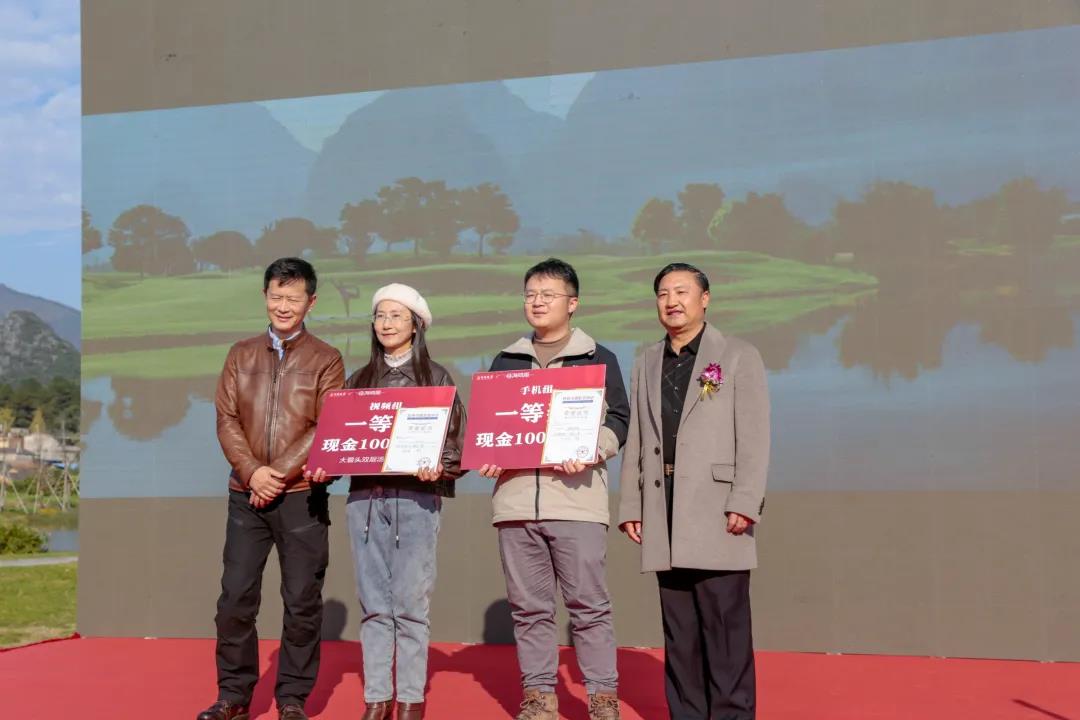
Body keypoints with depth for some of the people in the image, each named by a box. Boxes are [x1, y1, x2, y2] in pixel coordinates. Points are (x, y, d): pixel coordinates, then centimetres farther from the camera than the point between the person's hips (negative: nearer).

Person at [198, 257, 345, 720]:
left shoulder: (326, 360, 2)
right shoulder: (241, 354, 11)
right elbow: (226, 420, 5)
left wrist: (279, 474, -13)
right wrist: (252, 472, -11)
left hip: (302, 496, -2)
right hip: (246, 494, 2)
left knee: (302, 602, 2)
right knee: (235, 598, 3)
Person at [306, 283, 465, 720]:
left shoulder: (436, 377, 4)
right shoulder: (358, 380, 15)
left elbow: (456, 441, -1)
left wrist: (438, 468, -20)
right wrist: (323, 466, -4)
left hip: (416, 498, -3)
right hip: (364, 498, 3)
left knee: (410, 603, -3)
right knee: (374, 604, 5)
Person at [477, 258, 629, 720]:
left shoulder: (598, 358, 8)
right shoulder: (505, 362, 18)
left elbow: (617, 422, 2)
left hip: (576, 499, -3)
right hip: (515, 498, 4)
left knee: (588, 603, -2)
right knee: (528, 606, 6)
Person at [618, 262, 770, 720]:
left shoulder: (738, 357, 4)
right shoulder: (647, 364, 17)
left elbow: (754, 437, -4)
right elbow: (636, 441, 15)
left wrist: (744, 503, -13)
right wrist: (630, 505, 8)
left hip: (716, 512, -4)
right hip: (664, 516, 5)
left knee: (725, 626, -4)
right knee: (679, 630, 8)